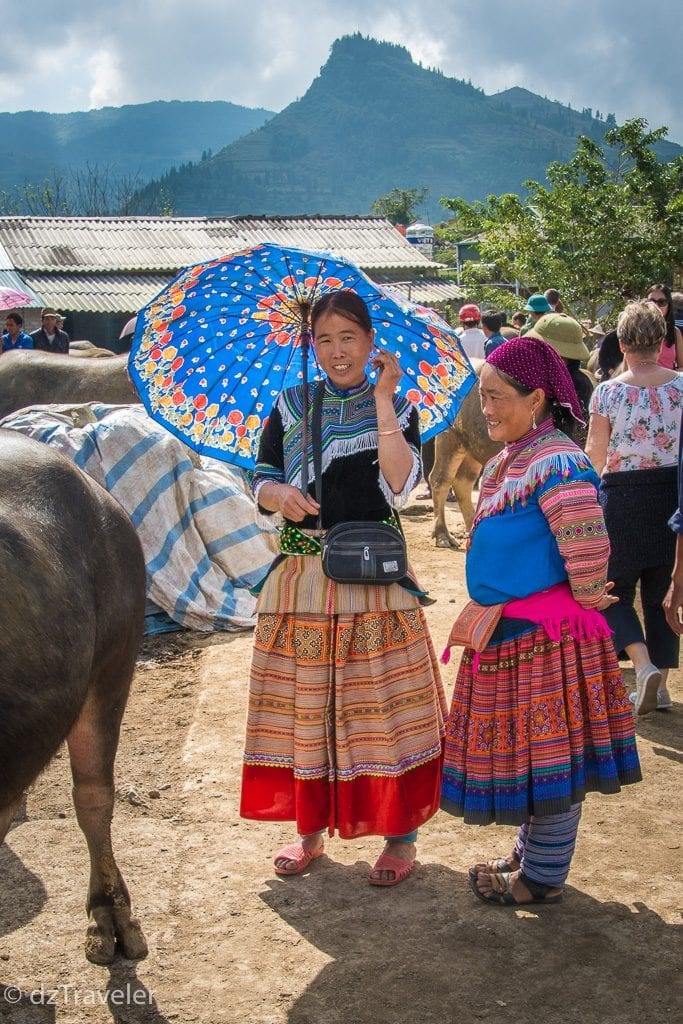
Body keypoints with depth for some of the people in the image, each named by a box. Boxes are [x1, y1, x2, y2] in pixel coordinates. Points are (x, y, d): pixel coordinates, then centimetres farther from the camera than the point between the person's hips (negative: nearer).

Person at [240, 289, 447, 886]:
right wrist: (280, 494, -16)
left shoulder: (397, 408, 3)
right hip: (301, 575, 3)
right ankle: (310, 829, 23)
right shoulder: (291, 406, 9)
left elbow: (399, 485, -14)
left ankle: (401, 835, 12)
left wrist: (382, 402, -17)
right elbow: (262, 481, 7)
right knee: (304, 706, 7)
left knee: (381, 704, -1)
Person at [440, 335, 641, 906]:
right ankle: (533, 853, 34)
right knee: (521, 750, 19)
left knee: (547, 753, 3)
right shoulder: (502, 464, 10)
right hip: (506, 633, 9)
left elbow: (588, 548, -29)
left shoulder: (557, 464, -20)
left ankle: (543, 878, 15)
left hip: (546, 635, -9)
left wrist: (586, 599, -14)